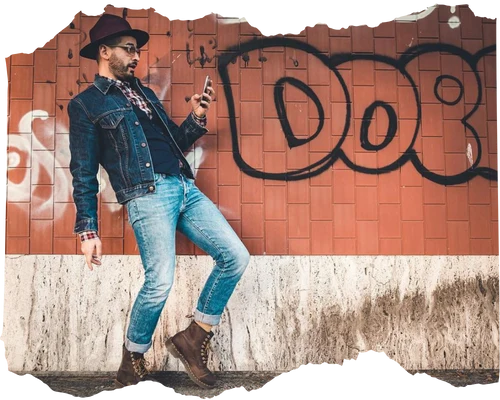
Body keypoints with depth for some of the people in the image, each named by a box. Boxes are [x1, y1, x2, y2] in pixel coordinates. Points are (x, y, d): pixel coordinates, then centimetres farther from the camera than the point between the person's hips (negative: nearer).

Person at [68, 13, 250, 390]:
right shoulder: (86, 104, 6)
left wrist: (196, 117, 9)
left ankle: (194, 338, 12)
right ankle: (132, 365, 9)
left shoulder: (145, 93, 26)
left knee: (236, 257, -3)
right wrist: (88, 231, -2)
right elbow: (84, 173, 2)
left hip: (185, 189, 7)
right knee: (160, 283, -17)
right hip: (147, 195, -7)